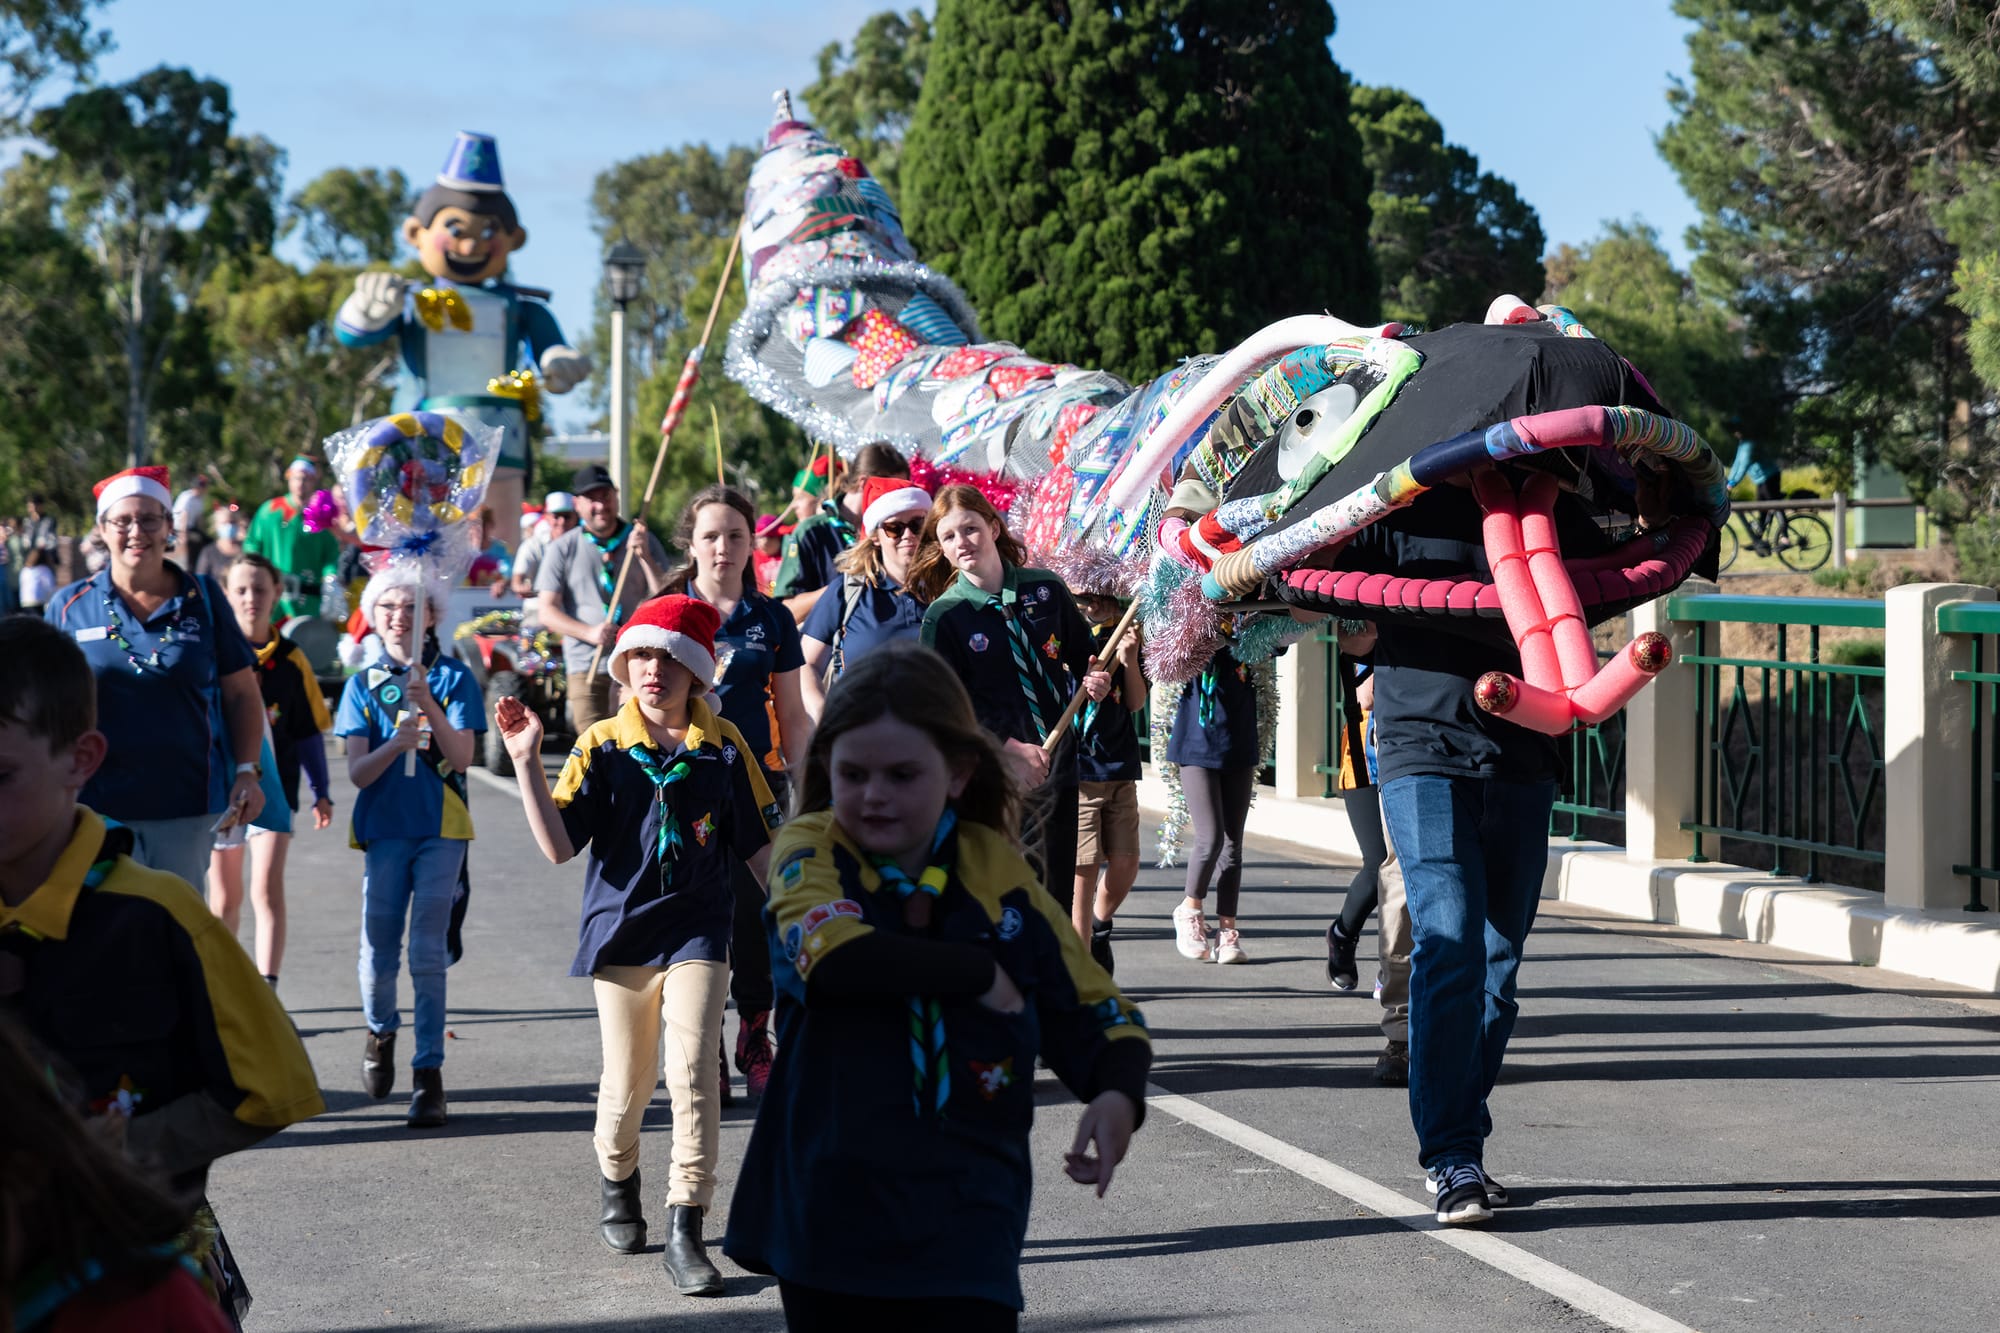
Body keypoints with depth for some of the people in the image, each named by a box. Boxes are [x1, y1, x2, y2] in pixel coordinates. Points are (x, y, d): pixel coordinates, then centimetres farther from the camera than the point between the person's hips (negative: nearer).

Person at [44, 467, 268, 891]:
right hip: (98, 807, -1)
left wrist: (247, 772, -3)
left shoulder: (203, 598, 5)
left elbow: (242, 695, 8)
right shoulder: (70, 606, 4)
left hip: (187, 807, 1)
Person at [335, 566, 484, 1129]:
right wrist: (396, 743, -21)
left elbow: (462, 757, -8)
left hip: (440, 830, -1)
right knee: (379, 952, 1)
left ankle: (429, 1074, -2)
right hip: (384, 829, 1)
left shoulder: (452, 678, 2)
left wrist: (429, 706, -22)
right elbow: (357, 771, -2)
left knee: (428, 953, -6)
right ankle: (381, 1031, 32)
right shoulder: (364, 684, 6)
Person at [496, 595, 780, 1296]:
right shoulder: (602, 745, -1)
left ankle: (685, 1232, -11)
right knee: (626, 1085, 9)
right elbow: (558, 845, -9)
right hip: (620, 928, 1)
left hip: (697, 930, -1)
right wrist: (526, 761, -16)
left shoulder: (724, 746, 0)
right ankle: (617, 1181, 40)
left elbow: (759, 846, 8)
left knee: (692, 1069, -16)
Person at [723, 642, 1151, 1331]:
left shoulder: (998, 869, 3)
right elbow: (835, 959, -26)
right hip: (831, 1216, -1)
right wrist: (982, 975, -16)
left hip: (966, 1228, 1)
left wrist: (1118, 1092, -13)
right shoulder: (810, 848, -4)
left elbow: (1096, 1013, 9)